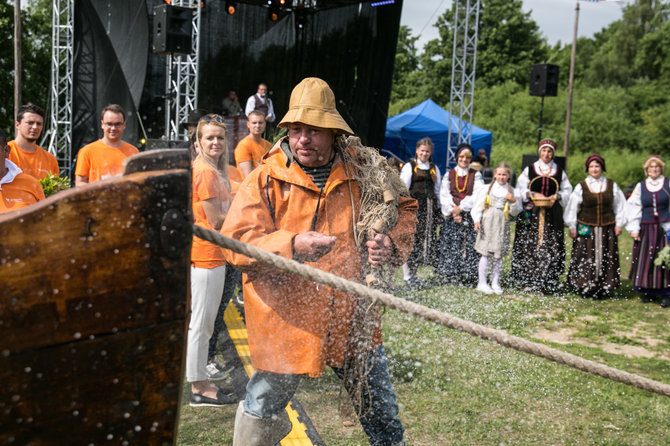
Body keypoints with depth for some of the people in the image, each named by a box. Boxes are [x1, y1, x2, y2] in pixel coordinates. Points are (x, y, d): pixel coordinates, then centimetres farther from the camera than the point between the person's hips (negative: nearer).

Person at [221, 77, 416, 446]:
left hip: (352, 314, 3)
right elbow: (236, 242, -16)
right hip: (286, 317, -2)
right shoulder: (266, 179, -8)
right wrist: (292, 246, -31)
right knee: (263, 409, 11)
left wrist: (392, 242, -7)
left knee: (381, 411, 18)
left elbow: (405, 209, 14)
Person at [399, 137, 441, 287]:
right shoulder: (409, 166, 3)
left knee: (428, 240, 2)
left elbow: (437, 190, 20)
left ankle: (413, 273, 10)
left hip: (429, 208, 5)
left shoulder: (434, 169, 18)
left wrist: (437, 211, 14)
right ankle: (407, 276, -1)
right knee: (411, 240, -8)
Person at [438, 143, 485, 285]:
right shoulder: (449, 175, 12)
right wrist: (452, 211, -10)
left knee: (470, 245, -7)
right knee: (451, 246, -3)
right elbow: (444, 195, 4)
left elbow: (478, 195, -3)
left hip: (470, 216, -1)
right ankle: (452, 275, 3)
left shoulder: (476, 175, 8)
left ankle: (468, 276, -3)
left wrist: (461, 207, -11)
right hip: (452, 216, 1)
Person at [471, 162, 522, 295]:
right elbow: (478, 205, 4)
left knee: (499, 254, 4)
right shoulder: (488, 188, 4)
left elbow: (515, 212, 11)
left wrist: (513, 201, -7)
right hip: (488, 221, -2)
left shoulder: (511, 191, 10)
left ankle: (495, 283, 13)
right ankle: (482, 283, 3)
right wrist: (477, 220, -8)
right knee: (486, 253, -4)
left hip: (502, 224, 2)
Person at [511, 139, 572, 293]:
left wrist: (557, 196, -6)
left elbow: (567, 190, 13)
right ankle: (527, 280, 3)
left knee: (550, 248, -3)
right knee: (529, 246, -3)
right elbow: (521, 189, 5)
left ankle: (548, 283, 1)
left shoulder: (559, 171, 10)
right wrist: (533, 194, -12)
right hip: (531, 213, -1)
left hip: (552, 214, 1)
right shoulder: (529, 169, 6)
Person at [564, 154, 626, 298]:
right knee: (586, 259, -2)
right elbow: (572, 208, 2)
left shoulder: (612, 186, 5)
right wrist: (572, 227, 1)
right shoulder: (581, 187, -1)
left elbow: (619, 206, 10)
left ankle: (602, 288, 11)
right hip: (586, 229, -1)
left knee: (605, 258, 3)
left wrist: (619, 224, 6)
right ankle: (585, 287, 7)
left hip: (606, 229, 2)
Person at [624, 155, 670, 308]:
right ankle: (649, 291, 15)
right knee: (645, 260, 3)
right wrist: (633, 228, 0)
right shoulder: (640, 186, 7)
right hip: (646, 230, 2)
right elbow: (634, 207, 7)